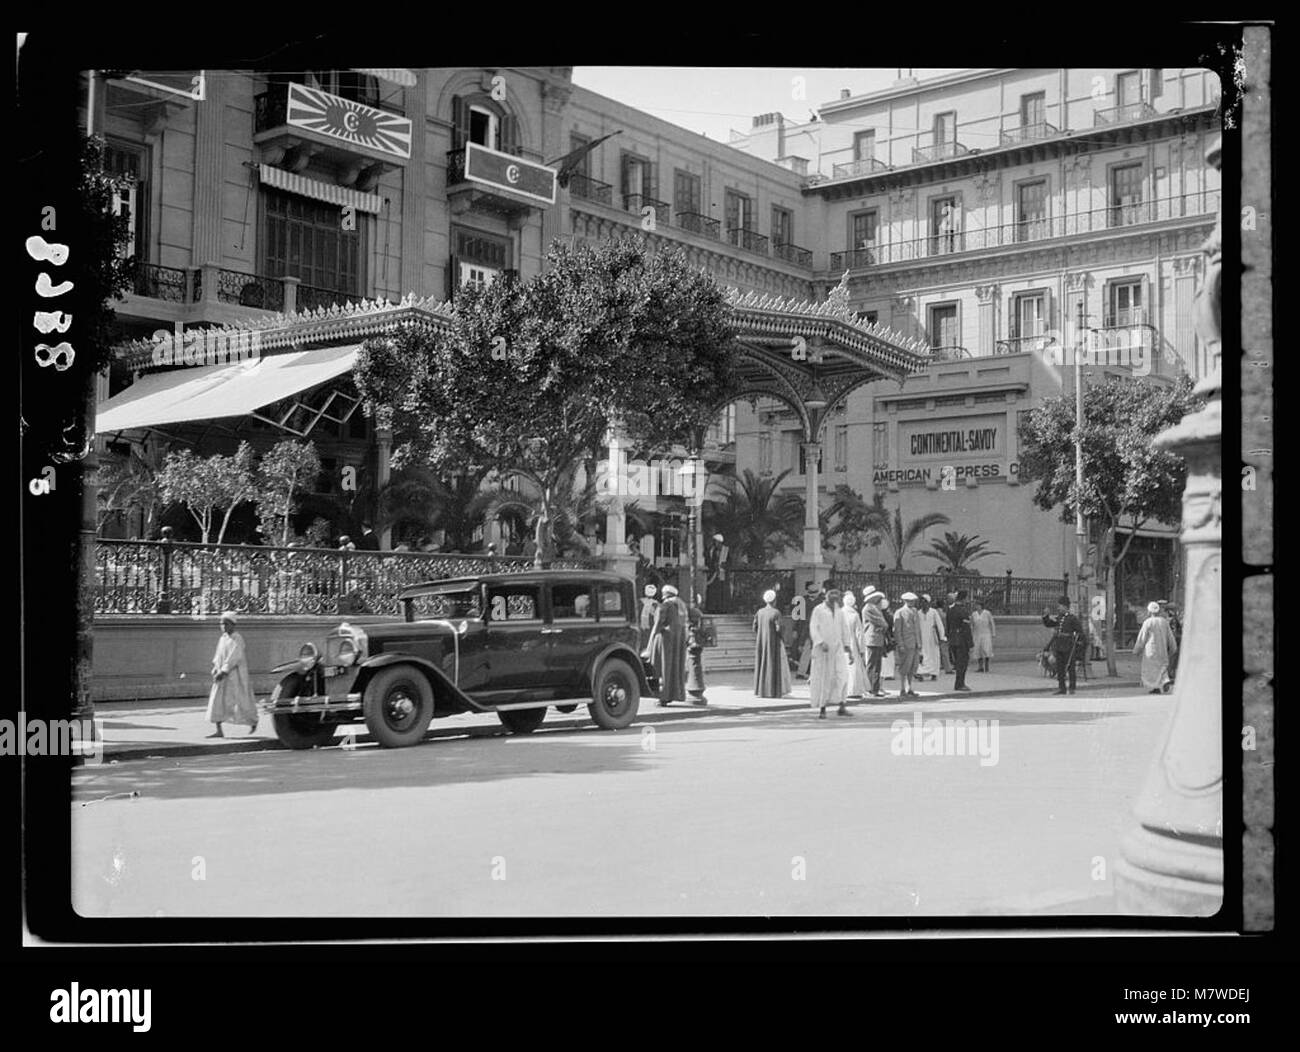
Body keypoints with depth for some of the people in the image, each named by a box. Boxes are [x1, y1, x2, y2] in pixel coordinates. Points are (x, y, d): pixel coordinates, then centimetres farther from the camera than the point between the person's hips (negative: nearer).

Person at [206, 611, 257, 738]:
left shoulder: (237, 639, -12)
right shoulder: (222, 639, 11)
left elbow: (233, 658, -20)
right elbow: (218, 657, 16)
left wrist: (223, 672, -26)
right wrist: (215, 669, 1)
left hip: (235, 675, -7)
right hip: (222, 675, 7)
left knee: (241, 700, 2)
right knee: (216, 701, -3)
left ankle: (253, 721, 28)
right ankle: (219, 731, -4)